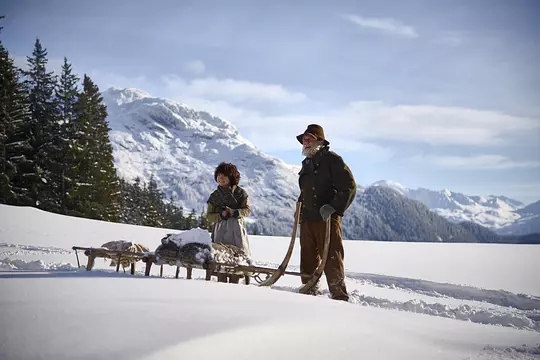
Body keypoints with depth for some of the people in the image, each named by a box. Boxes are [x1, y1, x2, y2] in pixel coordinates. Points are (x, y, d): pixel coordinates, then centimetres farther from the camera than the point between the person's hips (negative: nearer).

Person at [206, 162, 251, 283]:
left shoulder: (240, 193, 8)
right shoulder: (214, 196, 12)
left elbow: (247, 210, 1)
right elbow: (209, 216, 8)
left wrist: (234, 212, -16)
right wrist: (221, 215, -12)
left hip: (237, 229, -1)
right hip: (220, 230, 1)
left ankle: (234, 283, 0)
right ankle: (221, 283, -3)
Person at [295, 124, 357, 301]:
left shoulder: (332, 159, -3)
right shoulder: (306, 163, 21)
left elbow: (349, 187, -10)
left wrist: (334, 207, -18)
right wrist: (300, 208, 19)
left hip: (327, 219, -8)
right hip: (306, 220, 8)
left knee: (331, 259, -9)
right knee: (308, 259, 10)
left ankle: (339, 295, -3)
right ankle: (310, 291, 20)